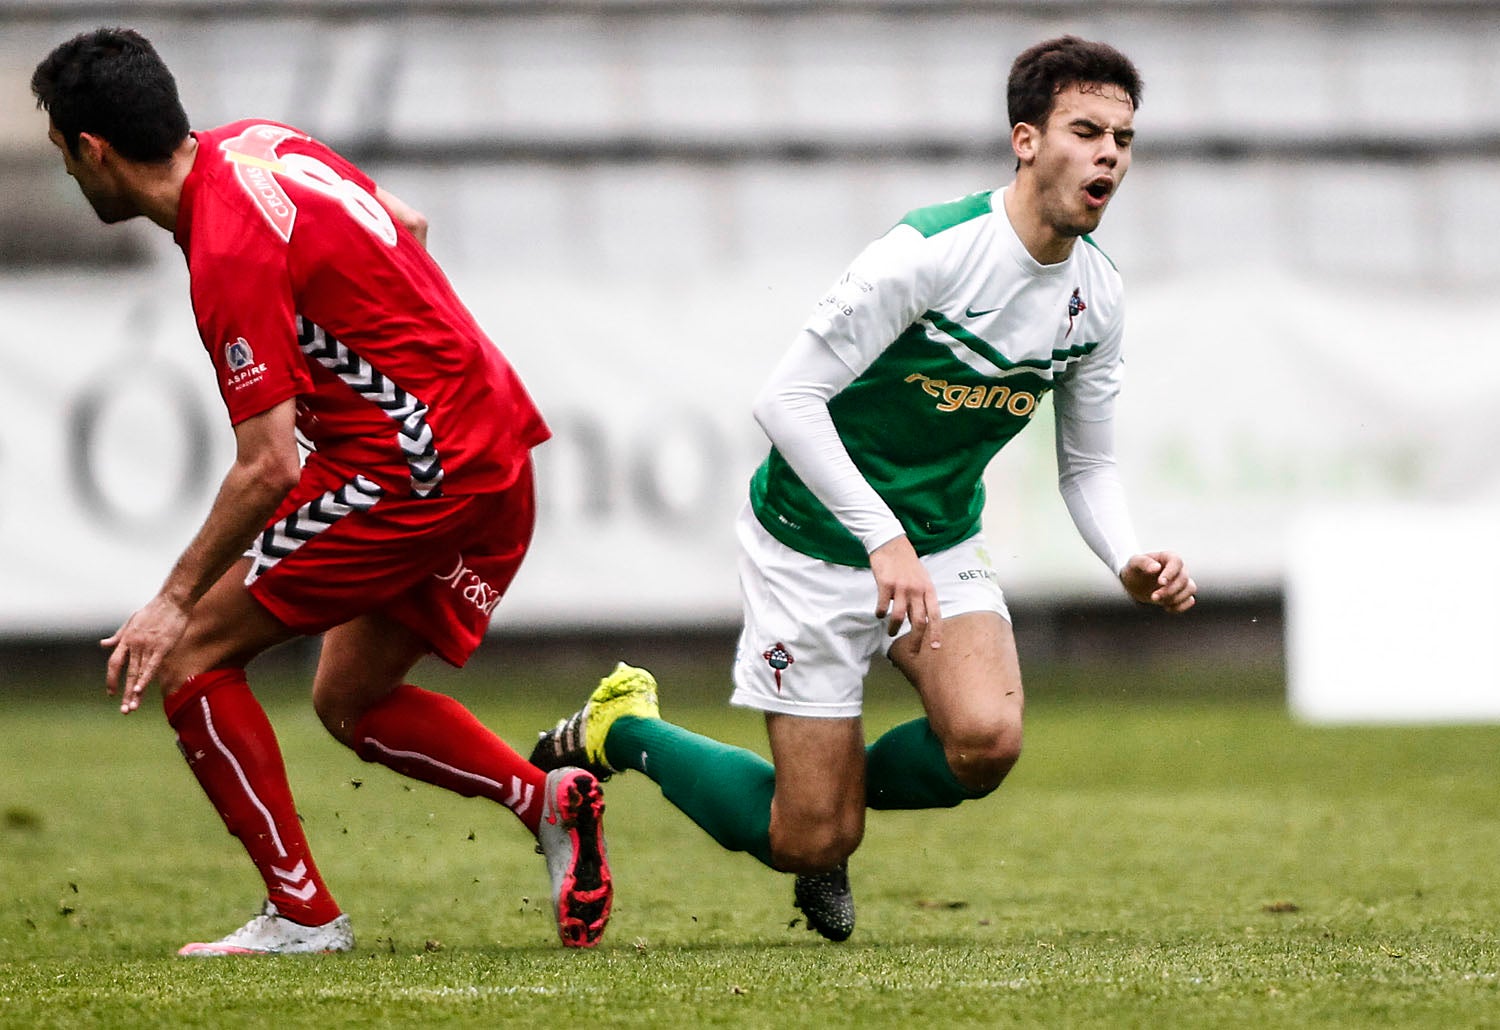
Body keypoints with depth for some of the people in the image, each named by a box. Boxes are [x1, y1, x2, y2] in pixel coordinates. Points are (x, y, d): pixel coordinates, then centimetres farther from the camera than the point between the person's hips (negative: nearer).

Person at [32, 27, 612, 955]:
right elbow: (407, 227, 22)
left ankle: (302, 914, -1)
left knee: (194, 654, -2)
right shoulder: (257, 144, 8)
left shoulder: (230, 252, -20)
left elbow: (270, 467, -22)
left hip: (415, 472, -10)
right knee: (351, 700, 19)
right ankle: (550, 799, 4)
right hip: (500, 459, 10)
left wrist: (177, 600, -15)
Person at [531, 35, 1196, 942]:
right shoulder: (928, 254, -25)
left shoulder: (1099, 296, -4)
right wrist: (884, 540, -33)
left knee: (986, 741, -25)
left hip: (942, 541, 6)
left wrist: (1131, 563, -13)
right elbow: (786, 398, -25)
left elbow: (1088, 465, 8)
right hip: (816, 537, -6)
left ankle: (845, 790, 10)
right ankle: (616, 731, 22)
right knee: (806, 846, -5)